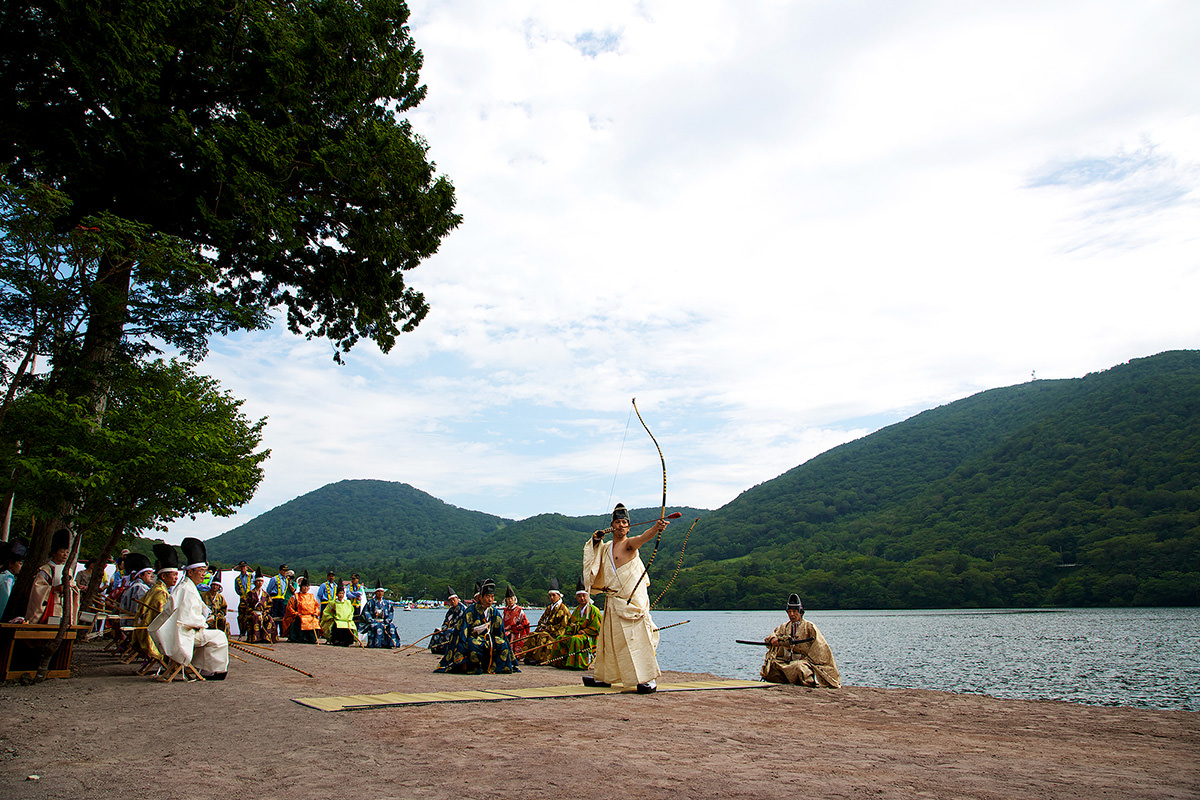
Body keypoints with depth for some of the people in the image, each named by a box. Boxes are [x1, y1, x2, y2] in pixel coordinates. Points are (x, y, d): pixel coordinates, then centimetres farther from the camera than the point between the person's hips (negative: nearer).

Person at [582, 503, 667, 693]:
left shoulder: (629, 544, -7)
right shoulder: (606, 547, 15)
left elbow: (643, 537, -29)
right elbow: (591, 550, 32)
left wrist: (656, 528, -51)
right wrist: (595, 539, 11)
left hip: (631, 600, -8)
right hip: (613, 602, 8)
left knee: (638, 635, -14)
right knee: (609, 638, 15)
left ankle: (649, 678, -10)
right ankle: (604, 677, 27)